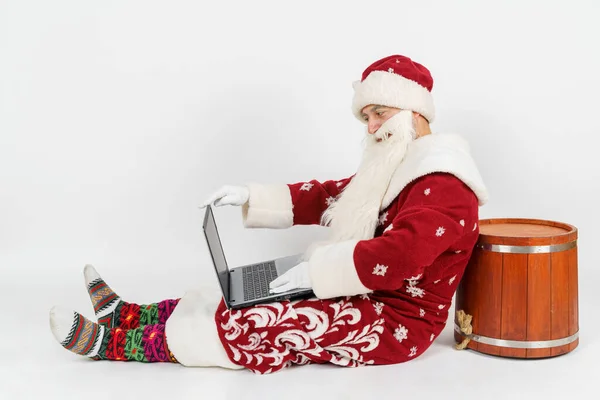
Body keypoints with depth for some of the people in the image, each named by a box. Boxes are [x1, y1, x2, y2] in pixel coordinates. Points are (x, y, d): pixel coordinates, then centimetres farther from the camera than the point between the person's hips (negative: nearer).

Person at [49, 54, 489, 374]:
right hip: (369, 298, 10)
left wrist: (317, 270, -28)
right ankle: (127, 315, 5)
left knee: (251, 327, -18)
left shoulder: (444, 183, -20)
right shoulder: (394, 168, 15)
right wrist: (251, 197, 3)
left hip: (396, 323, -10)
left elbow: (399, 255, -33)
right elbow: (328, 197, 13)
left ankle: (114, 343, -14)